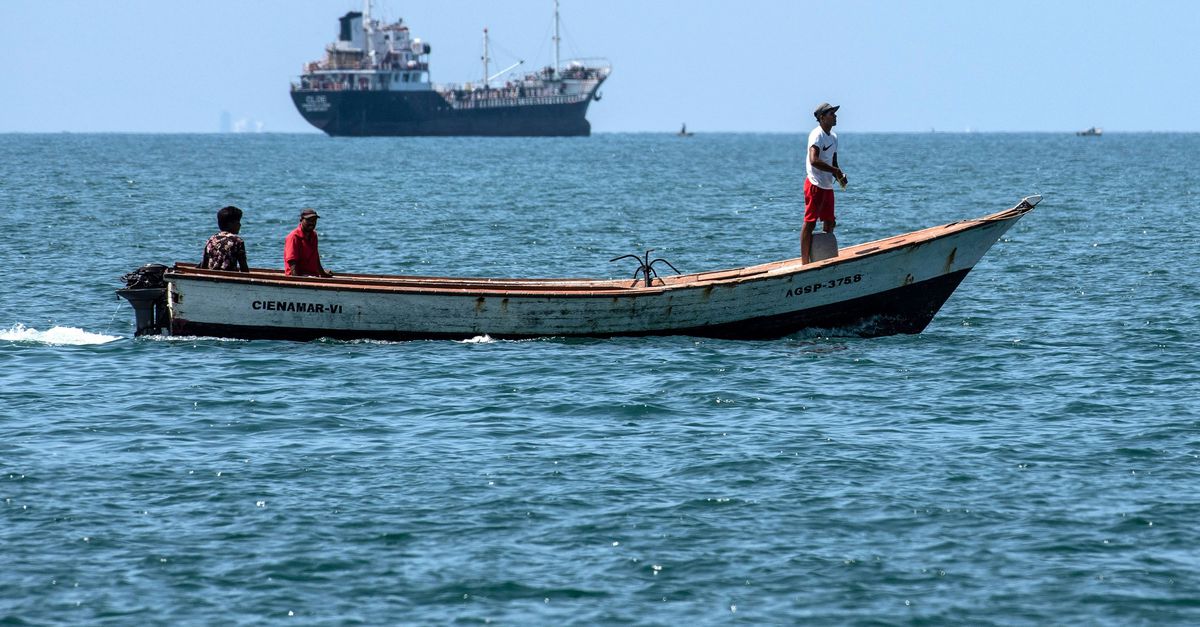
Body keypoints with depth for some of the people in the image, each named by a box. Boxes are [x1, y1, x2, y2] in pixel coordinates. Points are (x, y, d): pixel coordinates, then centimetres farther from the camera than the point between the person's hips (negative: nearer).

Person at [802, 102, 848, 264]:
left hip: (828, 186, 9)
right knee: (810, 223, -7)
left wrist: (840, 176, 2)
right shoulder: (817, 135, -14)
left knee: (830, 223, 14)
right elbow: (814, 160, -27)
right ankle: (805, 262, -7)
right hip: (815, 185, -9)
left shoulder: (833, 136, 15)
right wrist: (835, 171, -22)